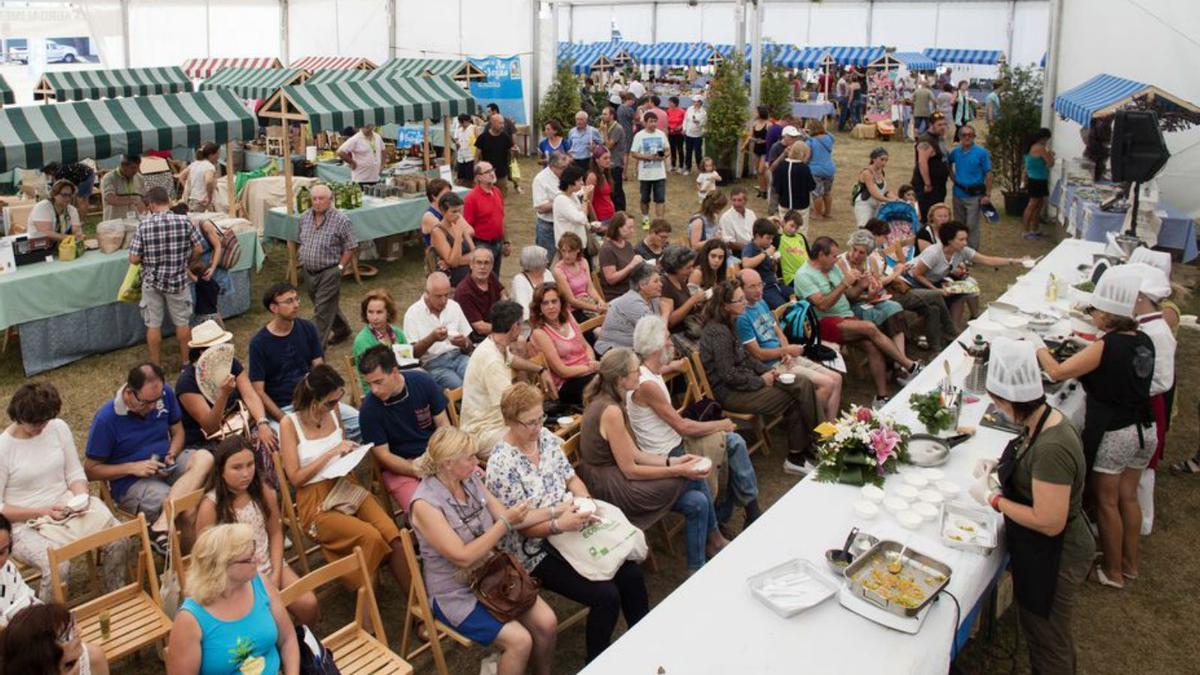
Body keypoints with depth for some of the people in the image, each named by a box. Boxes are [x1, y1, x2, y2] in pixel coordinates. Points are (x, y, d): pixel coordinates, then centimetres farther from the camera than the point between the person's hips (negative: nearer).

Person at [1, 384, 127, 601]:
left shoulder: (58, 428, 0)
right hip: (25, 523, -4)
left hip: (66, 506, 4)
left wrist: (82, 497, -13)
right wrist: (42, 512, -19)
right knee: (58, 566, -31)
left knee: (118, 538, -19)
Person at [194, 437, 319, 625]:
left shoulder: (265, 492, -5)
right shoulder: (210, 506, -17)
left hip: (268, 565, 4)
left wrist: (276, 574, -6)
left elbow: (275, 533, 5)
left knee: (309, 604, -12)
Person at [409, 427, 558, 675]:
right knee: (520, 640, -21)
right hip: (456, 593, -6)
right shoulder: (425, 504, -22)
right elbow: (463, 557, -24)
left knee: (547, 622, -10)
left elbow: (502, 516, 6)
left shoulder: (471, 479, -4)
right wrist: (506, 523, -23)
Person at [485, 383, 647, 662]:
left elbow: (570, 477, 10)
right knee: (606, 596, -18)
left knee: (631, 574, -6)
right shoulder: (502, 465, -21)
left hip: (571, 529, 7)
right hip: (536, 549, -7)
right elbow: (520, 526, -18)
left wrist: (585, 500, -11)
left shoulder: (546, 438, 0)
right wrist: (558, 525, -33)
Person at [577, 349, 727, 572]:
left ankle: (697, 569, 12)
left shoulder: (605, 401, 5)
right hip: (612, 491, -8)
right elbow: (630, 470, -18)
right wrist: (679, 471, -13)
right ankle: (713, 540, 16)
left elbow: (634, 453, 7)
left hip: (613, 480, 8)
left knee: (696, 502, -1)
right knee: (694, 479, -5)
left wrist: (673, 461, -1)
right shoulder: (611, 411, -23)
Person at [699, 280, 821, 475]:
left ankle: (814, 444, -2)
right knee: (792, 401, -13)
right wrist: (761, 381, -13)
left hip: (744, 380, 9)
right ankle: (796, 457, 2)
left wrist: (767, 370, 3)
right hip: (729, 392, -9)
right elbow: (729, 375, -22)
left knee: (803, 385, -3)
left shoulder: (730, 323, 9)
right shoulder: (718, 332, -21)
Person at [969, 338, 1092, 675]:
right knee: (1036, 628, 29)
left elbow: (1049, 522, -32)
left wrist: (993, 499, -22)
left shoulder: (1052, 447, -34)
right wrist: (1000, 467, -1)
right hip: (1039, 553, 9)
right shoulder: (1047, 420, -6)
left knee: (1048, 643, 15)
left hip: (1051, 560, -9)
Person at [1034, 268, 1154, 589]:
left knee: (1106, 503, 9)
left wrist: (1042, 352, -2)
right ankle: (1130, 563, 35)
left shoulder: (1105, 347, -21)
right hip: (1144, 430, 7)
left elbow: (1057, 372, -20)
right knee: (1128, 497, 21)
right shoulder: (1144, 342, 1)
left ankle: (1112, 571, 21)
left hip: (1111, 434, -7)